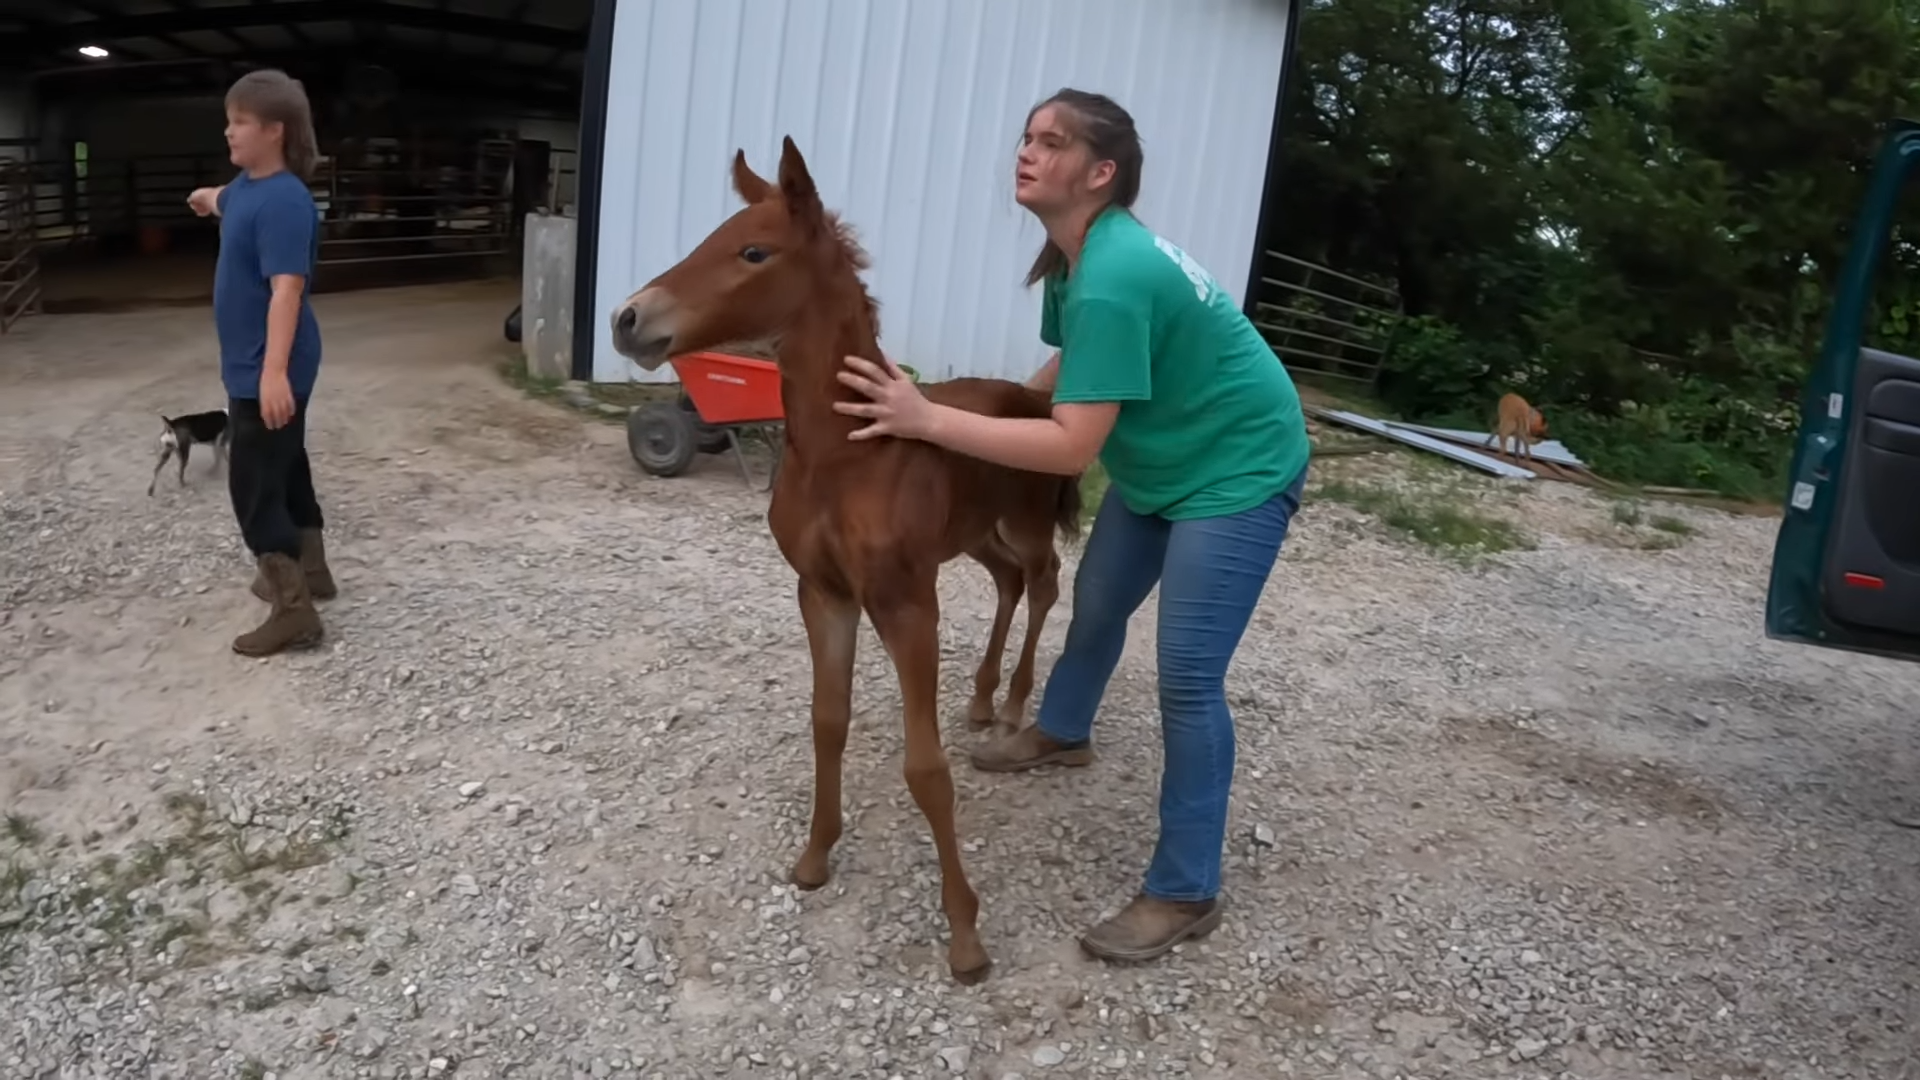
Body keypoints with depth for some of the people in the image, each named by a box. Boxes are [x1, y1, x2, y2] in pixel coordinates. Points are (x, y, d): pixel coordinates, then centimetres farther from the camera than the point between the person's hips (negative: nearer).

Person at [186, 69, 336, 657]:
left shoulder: (285, 200, -23)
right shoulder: (247, 186, 7)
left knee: (254, 485, -8)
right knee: (284, 467, 20)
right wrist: (206, 197, 56)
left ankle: (293, 609, -4)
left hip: (267, 371, -10)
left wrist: (274, 371, -37)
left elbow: (287, 289, -31)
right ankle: (309, 569, 35)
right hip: (254, 366, 10)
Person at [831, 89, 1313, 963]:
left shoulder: (1113, 277, -32)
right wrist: (1000, 412, 1)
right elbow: (1069, 371, 12)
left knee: (1188, 678, -10)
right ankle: (1061, 733, 51)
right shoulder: (1077, 258, -2)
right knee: (1096, 602, 23)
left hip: (1239, 473, -10)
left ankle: (1185, 895, 3)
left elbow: (1072, 447, -35)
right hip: (1159, 464, 10)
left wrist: (927, 420, -36)